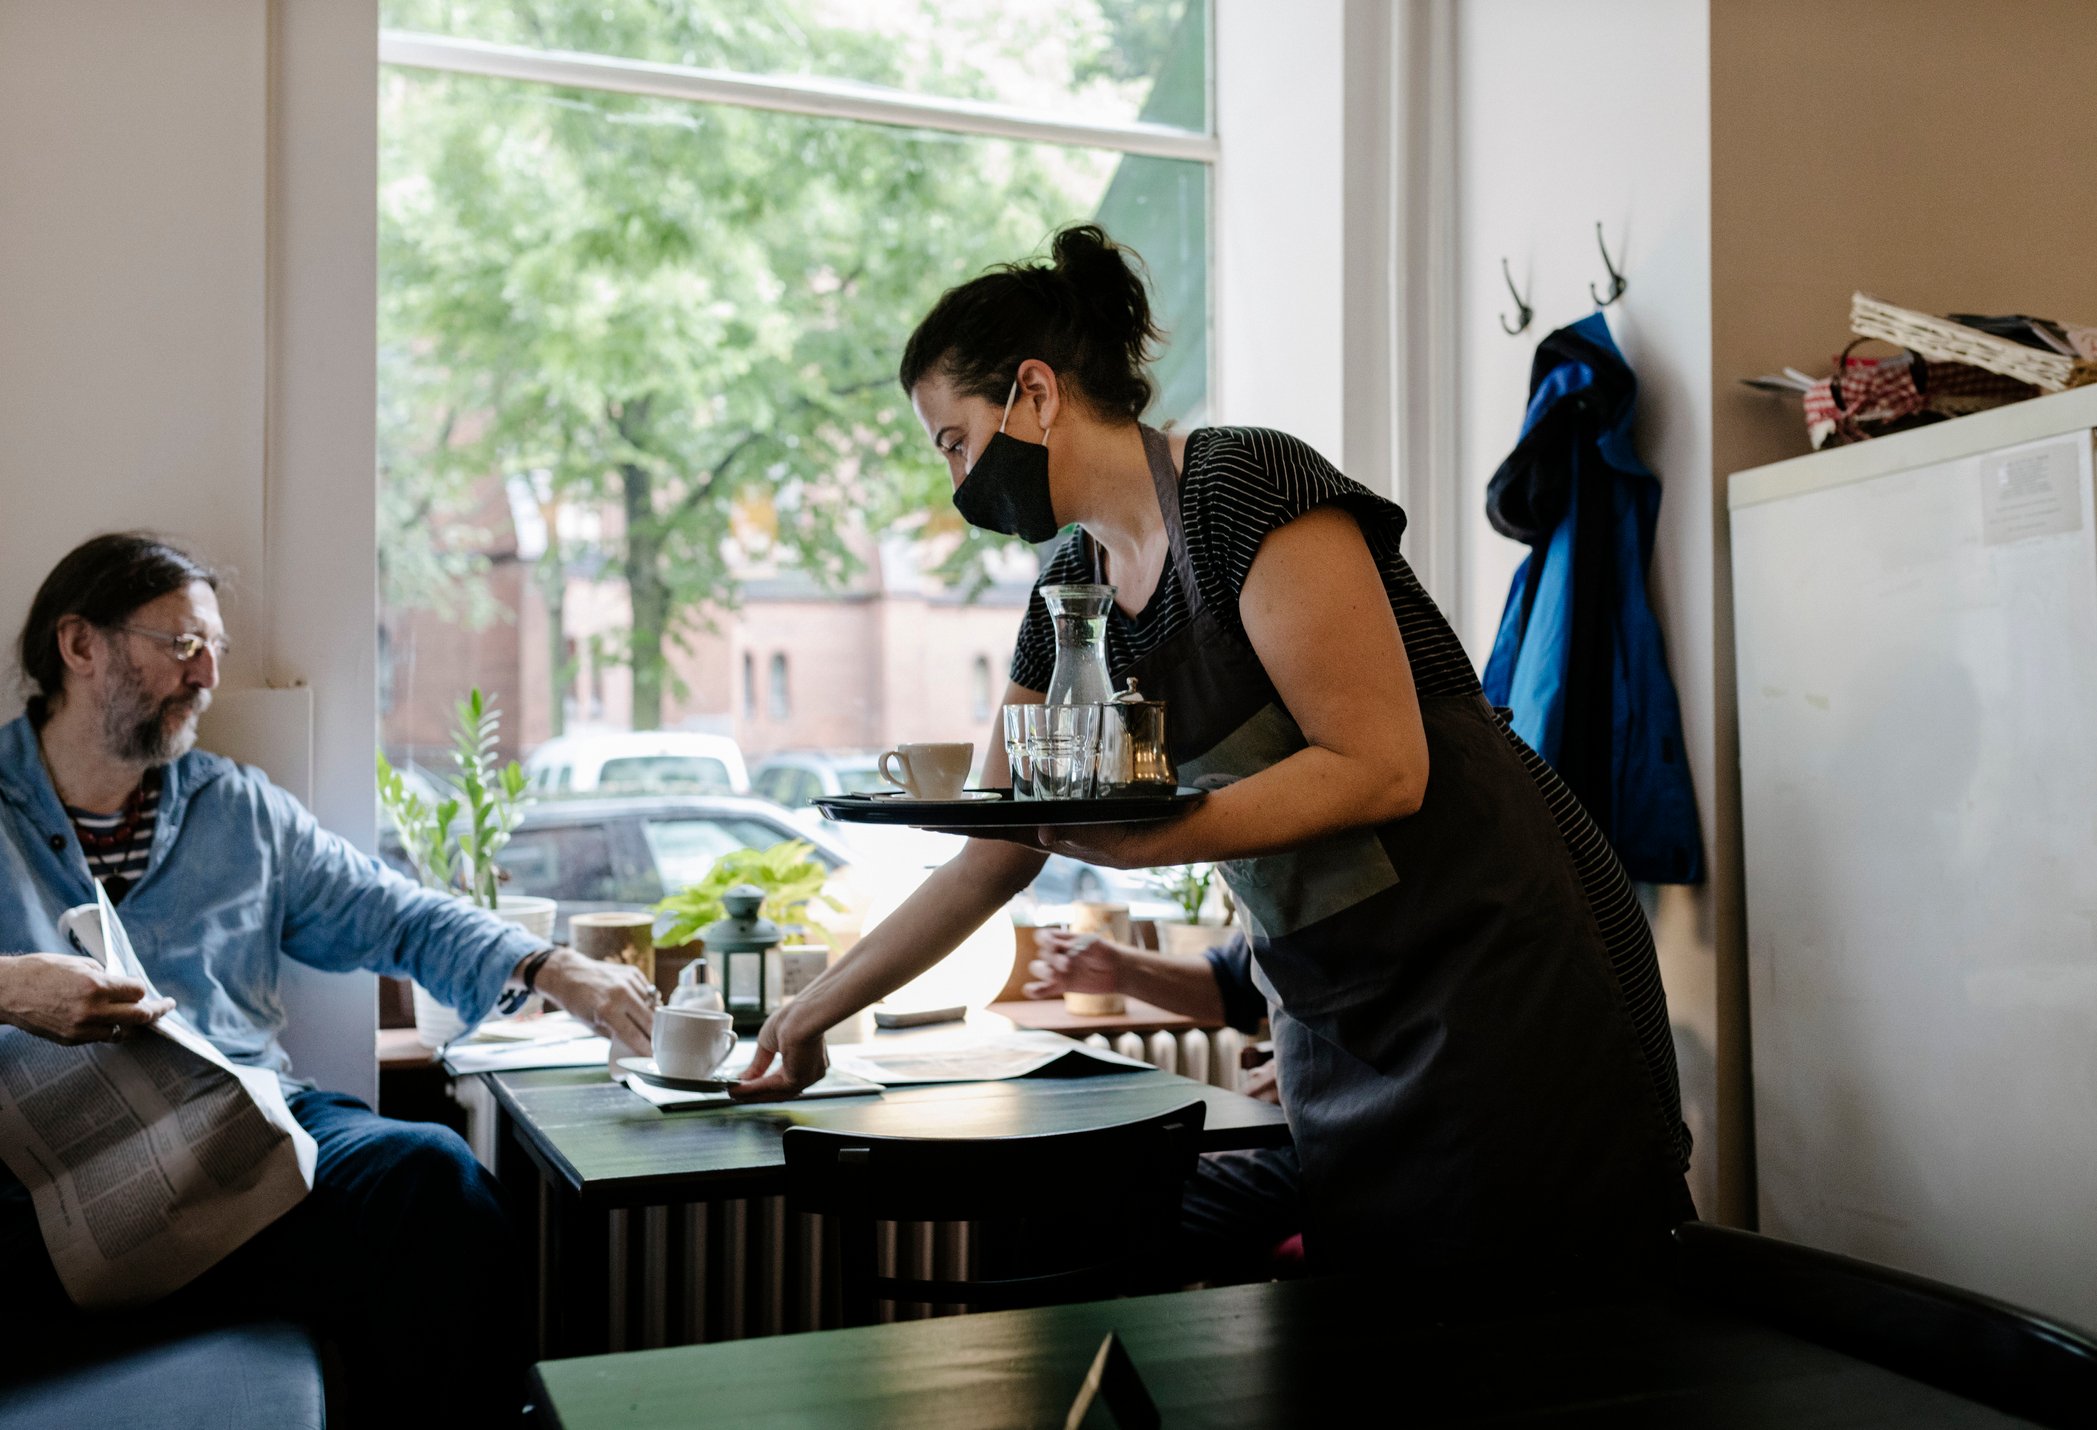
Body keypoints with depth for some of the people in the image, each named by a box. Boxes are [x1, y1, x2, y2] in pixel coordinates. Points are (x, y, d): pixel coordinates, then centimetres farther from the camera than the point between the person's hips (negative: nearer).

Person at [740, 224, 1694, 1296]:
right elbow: (992, 862, 15)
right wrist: (813, 1012, 18)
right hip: (1335, 1005, 7)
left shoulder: (1245, 486, -15)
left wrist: (1144, 838, -27)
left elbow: (1384, 766, -19)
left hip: (1498, 956, -7)